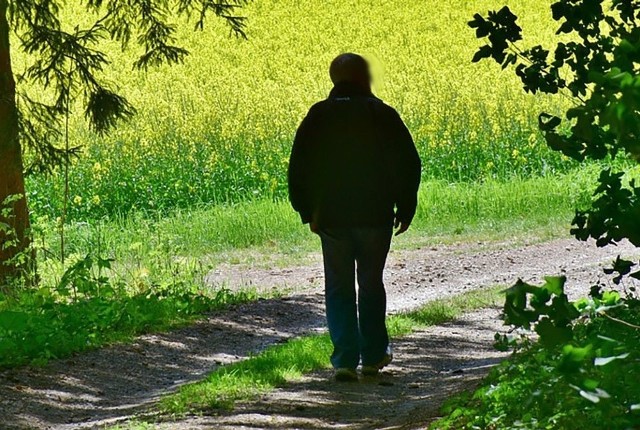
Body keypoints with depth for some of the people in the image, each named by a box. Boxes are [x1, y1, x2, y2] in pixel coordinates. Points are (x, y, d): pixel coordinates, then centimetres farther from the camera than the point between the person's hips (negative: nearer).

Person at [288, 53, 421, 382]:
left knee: (338, 289, 6)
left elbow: (299, 167, 2)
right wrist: (405, 209, 7)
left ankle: (345, 359, -5)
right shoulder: (383, 115, -5)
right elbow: (407, 163, -3)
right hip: (375, 216, 0)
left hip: (331, 217, 0)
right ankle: (373, 355, 21)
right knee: (371, 285, 14)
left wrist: (307, 211, 10)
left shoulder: (318, 116, -1)